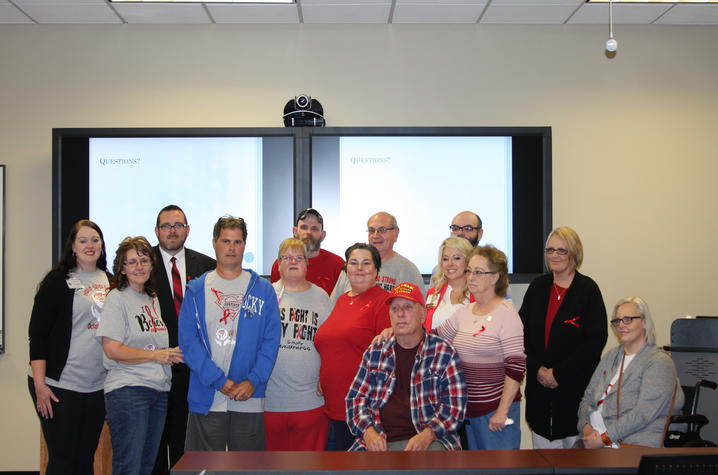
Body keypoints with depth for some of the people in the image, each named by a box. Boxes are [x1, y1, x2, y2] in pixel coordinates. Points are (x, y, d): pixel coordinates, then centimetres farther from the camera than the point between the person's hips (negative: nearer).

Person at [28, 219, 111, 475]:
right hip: (60, 385, -5)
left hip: (98, 386, 5)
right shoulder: (58, 280, -4)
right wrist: (39, 385, -14)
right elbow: (37, 334, -7)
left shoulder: (110, 281, 10)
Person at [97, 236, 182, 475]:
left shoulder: (153, 299, 16)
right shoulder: (117, 298, -5)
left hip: (158, 391, 7)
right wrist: (156, 355, -11)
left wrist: (173, 355, 3)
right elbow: (112, 350, -14)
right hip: (128, 390, -7)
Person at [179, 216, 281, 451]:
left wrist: (253, 381, -13)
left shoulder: (263, 290, 6)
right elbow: (188, 340, -3)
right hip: (206, 398, 0)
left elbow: (271, 341, 1)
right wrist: (218, 380, -12)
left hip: (249, 399, 0)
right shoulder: (196, 290, 5)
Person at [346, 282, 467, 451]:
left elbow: (455, 404, 0)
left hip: (429, 439, -2)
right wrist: (368, 431, -6)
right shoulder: (374, 352, 13)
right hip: (378, 442, 2)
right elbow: (356, 397, 13)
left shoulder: (443, 352, 3)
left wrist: (427, 435, -15)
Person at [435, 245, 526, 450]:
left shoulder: (506, 313, -11)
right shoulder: (464, 312, 9)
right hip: (466, 408, 7)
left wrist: (502, 411, -17)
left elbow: (516, 365, -15)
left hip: (495, 408, -7)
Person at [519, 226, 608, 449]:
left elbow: (596, 340, -10)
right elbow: (522, 332, 8)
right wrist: (537, 369, -6)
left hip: (577, 388, -4)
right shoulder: (538, 286, 8)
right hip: (539, 386, 4)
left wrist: (559, 373, -12)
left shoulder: (587, 289, -5)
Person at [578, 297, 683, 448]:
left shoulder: (659, 362, -2)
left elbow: (643, 413, -13)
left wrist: (604, 438, -17)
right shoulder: (611, 356, 21)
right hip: (592, 437, 6)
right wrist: (586, 427, -4)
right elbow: (587, 398, 17)